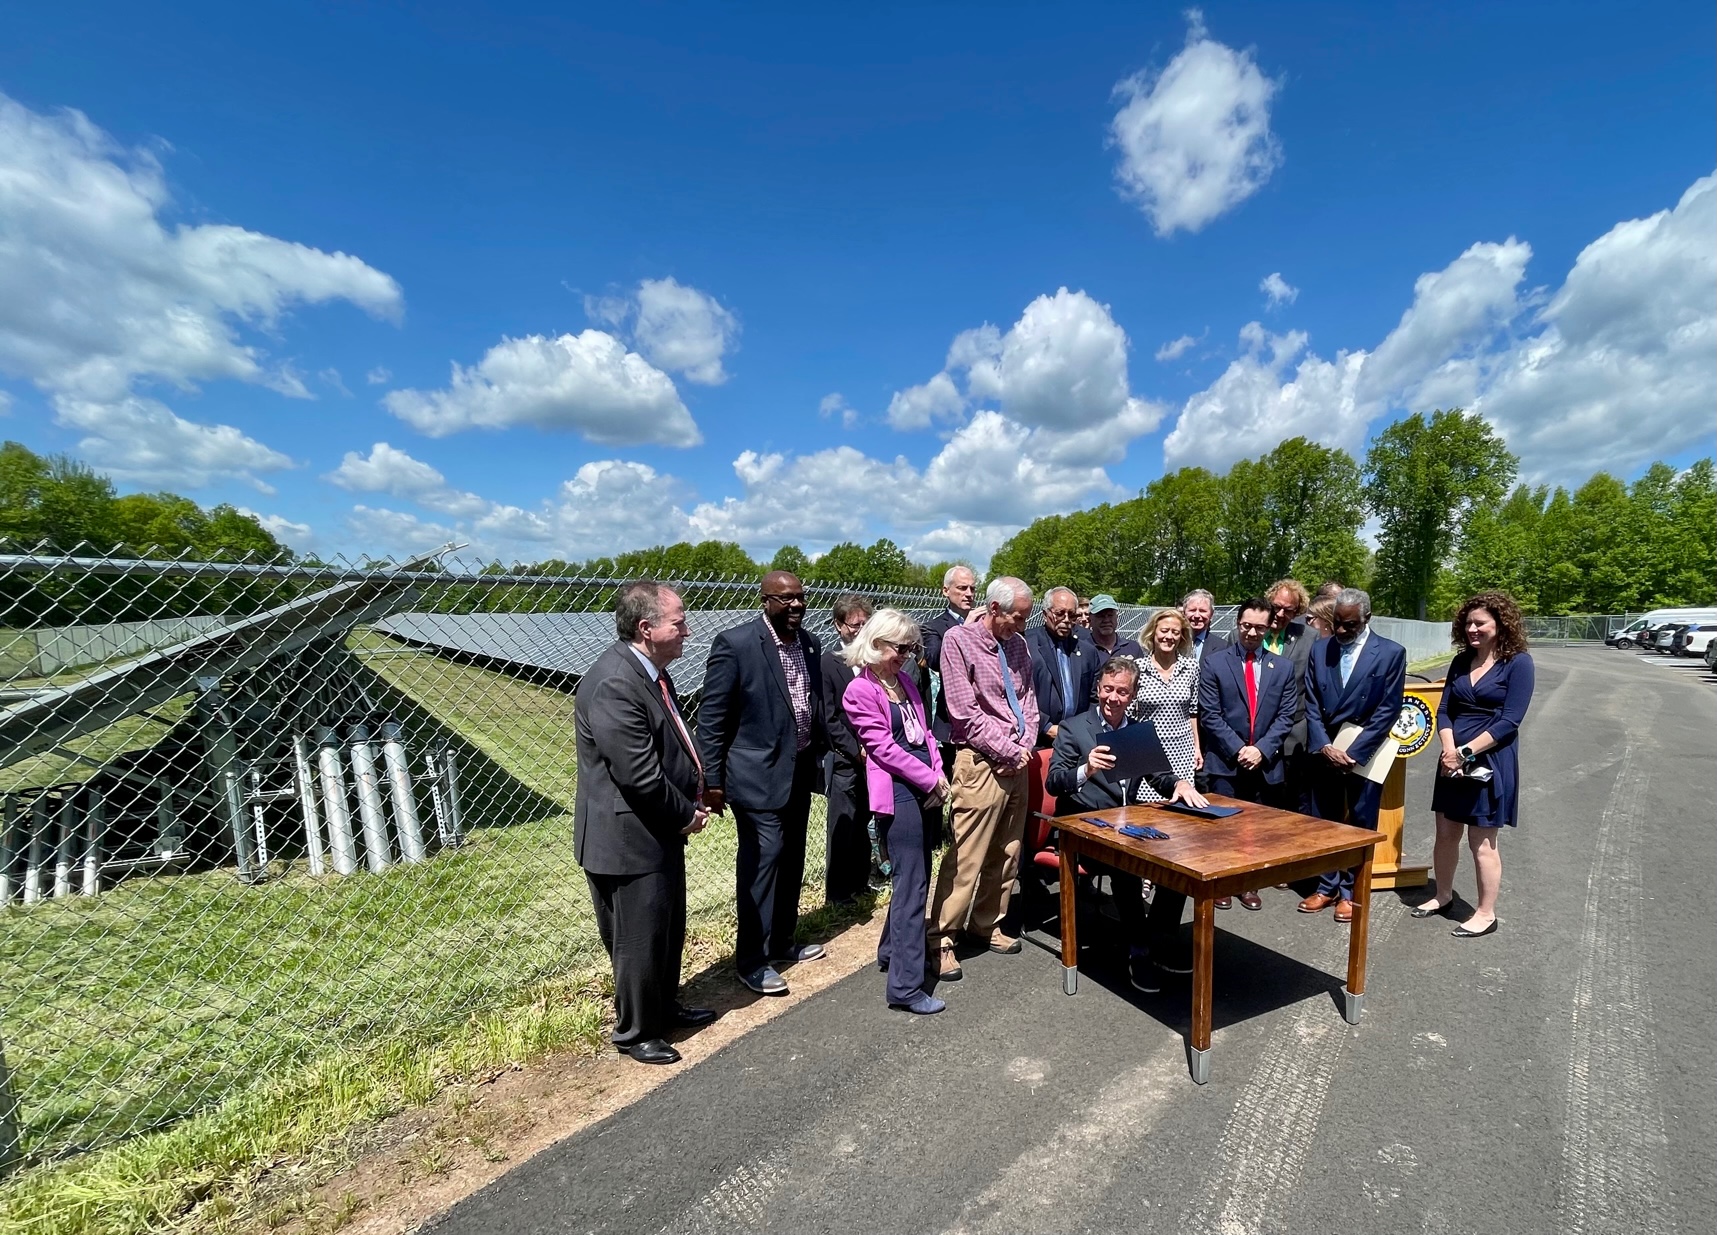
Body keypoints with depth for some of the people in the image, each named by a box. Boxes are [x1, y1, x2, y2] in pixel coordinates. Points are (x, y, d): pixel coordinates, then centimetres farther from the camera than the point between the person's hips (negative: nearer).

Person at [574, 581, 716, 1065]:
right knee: (639, 940, 10)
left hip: (661, 830, 10)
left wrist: (692, 799, 4)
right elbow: (640, 776, -27)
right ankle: (635, 1031, 33)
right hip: (628, 838, -10)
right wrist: (687, 815, -12)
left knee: (669, 929, 24)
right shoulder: (613, 685, -28)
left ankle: (664, 1006, 46)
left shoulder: (650, 669, 3)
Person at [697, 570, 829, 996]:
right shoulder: (734, 643, -16)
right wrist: (711, 779, -12)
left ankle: (781, 941, 36)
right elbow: (712, 717, -13)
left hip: (800, 770, 7)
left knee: (791, 859, 17)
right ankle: (752, 959, 18)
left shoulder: (811, 643, 4)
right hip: (759, 773, -7)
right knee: (762, 860, 0)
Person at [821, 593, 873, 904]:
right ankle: (837, 891, 21)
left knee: (863, 824, 15)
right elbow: (829, 719, -8)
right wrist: (857, 751, -11)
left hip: (872, 758, 4)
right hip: (844, 760, -4)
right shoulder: (828, 663, -7)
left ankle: (860, 879, 32)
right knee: (842, 827, 6)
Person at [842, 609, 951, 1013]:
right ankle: (905, 985, 7)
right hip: (899, 793, -8)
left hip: (926, 790, 8)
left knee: (914, 877, 18)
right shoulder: (860, 691, -11)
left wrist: (939, 773, 0)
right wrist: (930, 780, -13)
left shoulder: (904, 680, 13)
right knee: (912, 885, -4)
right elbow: (884, 747, -15)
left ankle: (891, 950, 37)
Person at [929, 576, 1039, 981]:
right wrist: (1009, 750, -11)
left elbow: (1028, 701, 14)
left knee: (1007, 853, 15)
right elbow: (965, 713, -15)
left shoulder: (1017, 644, 8)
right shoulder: (959, 640, -11)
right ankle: (941, 937, 11)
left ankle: (986, 922, 32)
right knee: (966, 857, -3)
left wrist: (1024, 747, -2)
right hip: (981, 764, -7)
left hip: (1017, 762, 7)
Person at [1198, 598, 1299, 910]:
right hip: (1225, 762, -2)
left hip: (1266, 764, 2)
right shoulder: (1213, 663, -1)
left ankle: (1249, 884, 24)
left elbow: (1287, 716, 3)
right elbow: (1210, 715, -5)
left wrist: (1261, 749, -9)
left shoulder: (1283, 666, 7)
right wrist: (1238, 749, -12)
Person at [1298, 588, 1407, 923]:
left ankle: (1350, 892, 21)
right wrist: (1325, 747, -9)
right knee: (1324, 822, 10)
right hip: (1324, 752, 3)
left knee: (1360, 825, 8)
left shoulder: (1391, 653, -5)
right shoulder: (1320, 650, 4)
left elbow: (1388, 710, -8)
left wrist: (1353, 752, -13)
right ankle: (1327, 887, 23)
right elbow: (1311, 705, 3)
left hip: (1363, 753, -3)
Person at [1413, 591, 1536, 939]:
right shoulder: (1461, 662, 8)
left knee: (1482, 843, 4)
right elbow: (1444, 711, 4)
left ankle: (1486, 914, 19)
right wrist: (1449, 750, -11)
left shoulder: (1518, 662, -9)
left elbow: (1509, 721, -14)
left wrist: (1465, 752, -17)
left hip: (1491, 762, -5)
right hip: (1454, 760, 6)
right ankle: (1442, 897, 30)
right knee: (1445, 834, 13)